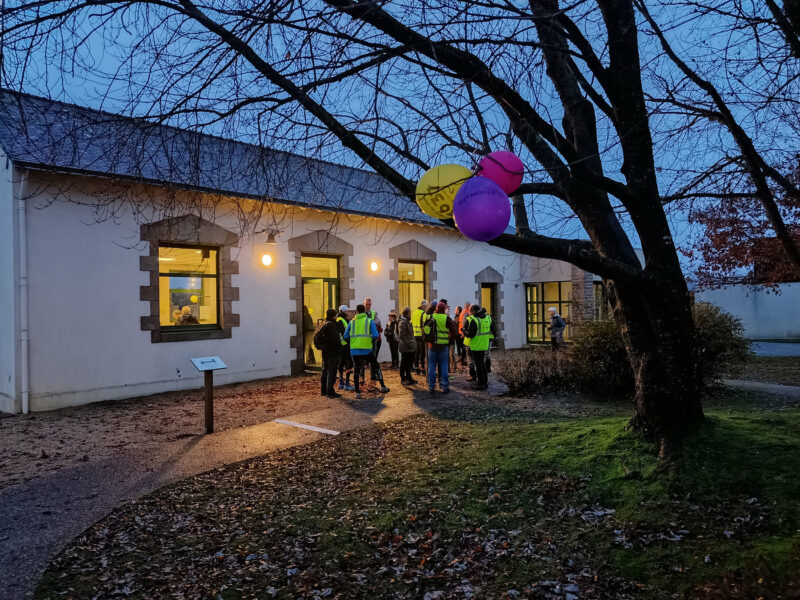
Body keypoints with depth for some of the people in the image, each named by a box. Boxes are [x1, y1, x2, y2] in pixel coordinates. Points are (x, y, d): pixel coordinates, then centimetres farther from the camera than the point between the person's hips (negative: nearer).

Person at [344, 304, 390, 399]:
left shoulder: (352, 322, 8)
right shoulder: (369, 321, 2)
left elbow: (346, 336, 5)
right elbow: (375, 335, -8)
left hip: (354, 349, 2)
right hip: (367, 349, -2)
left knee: (357, 371, 7)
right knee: (376, 367, 14)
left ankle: (357, 393, 6)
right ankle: (383, 387, 15)